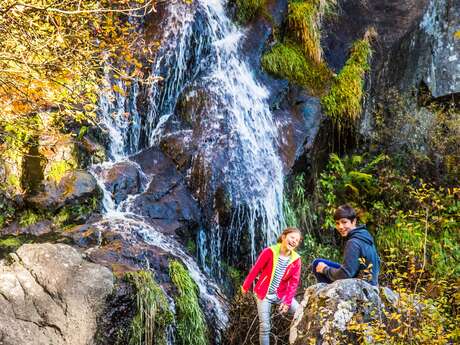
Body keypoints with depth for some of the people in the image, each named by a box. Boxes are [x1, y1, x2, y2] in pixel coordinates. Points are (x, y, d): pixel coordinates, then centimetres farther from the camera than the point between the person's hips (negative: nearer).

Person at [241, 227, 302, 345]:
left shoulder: (296, 259, -8)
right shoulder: (269, 252, -18)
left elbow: (294, 282, -5)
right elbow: (255, 269, -8)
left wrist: (287, 301, -12)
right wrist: (245, 286, 1)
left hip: (282, 294, 3)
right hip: (264, 293, -3)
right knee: (264, 327, -1)